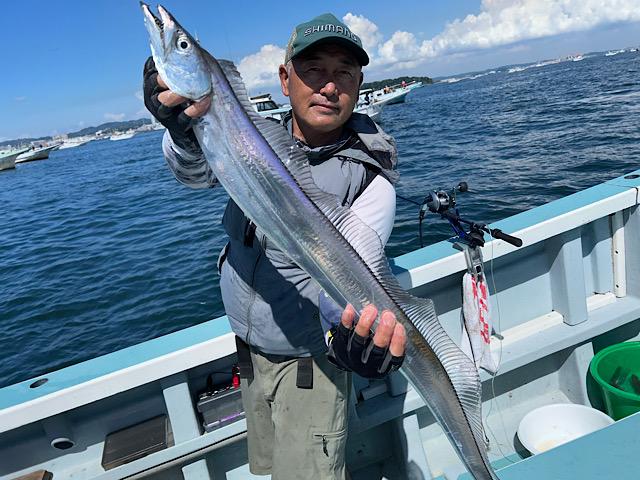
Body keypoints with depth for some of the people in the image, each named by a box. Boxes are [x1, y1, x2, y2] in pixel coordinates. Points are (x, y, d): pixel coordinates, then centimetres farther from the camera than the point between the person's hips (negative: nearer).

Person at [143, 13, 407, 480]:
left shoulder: (371, 177, -17)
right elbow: (196, 171, -20)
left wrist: (350, 332, -48)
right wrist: (185, 131, -43)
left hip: (310, 360, -5)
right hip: (250, 350, 5)